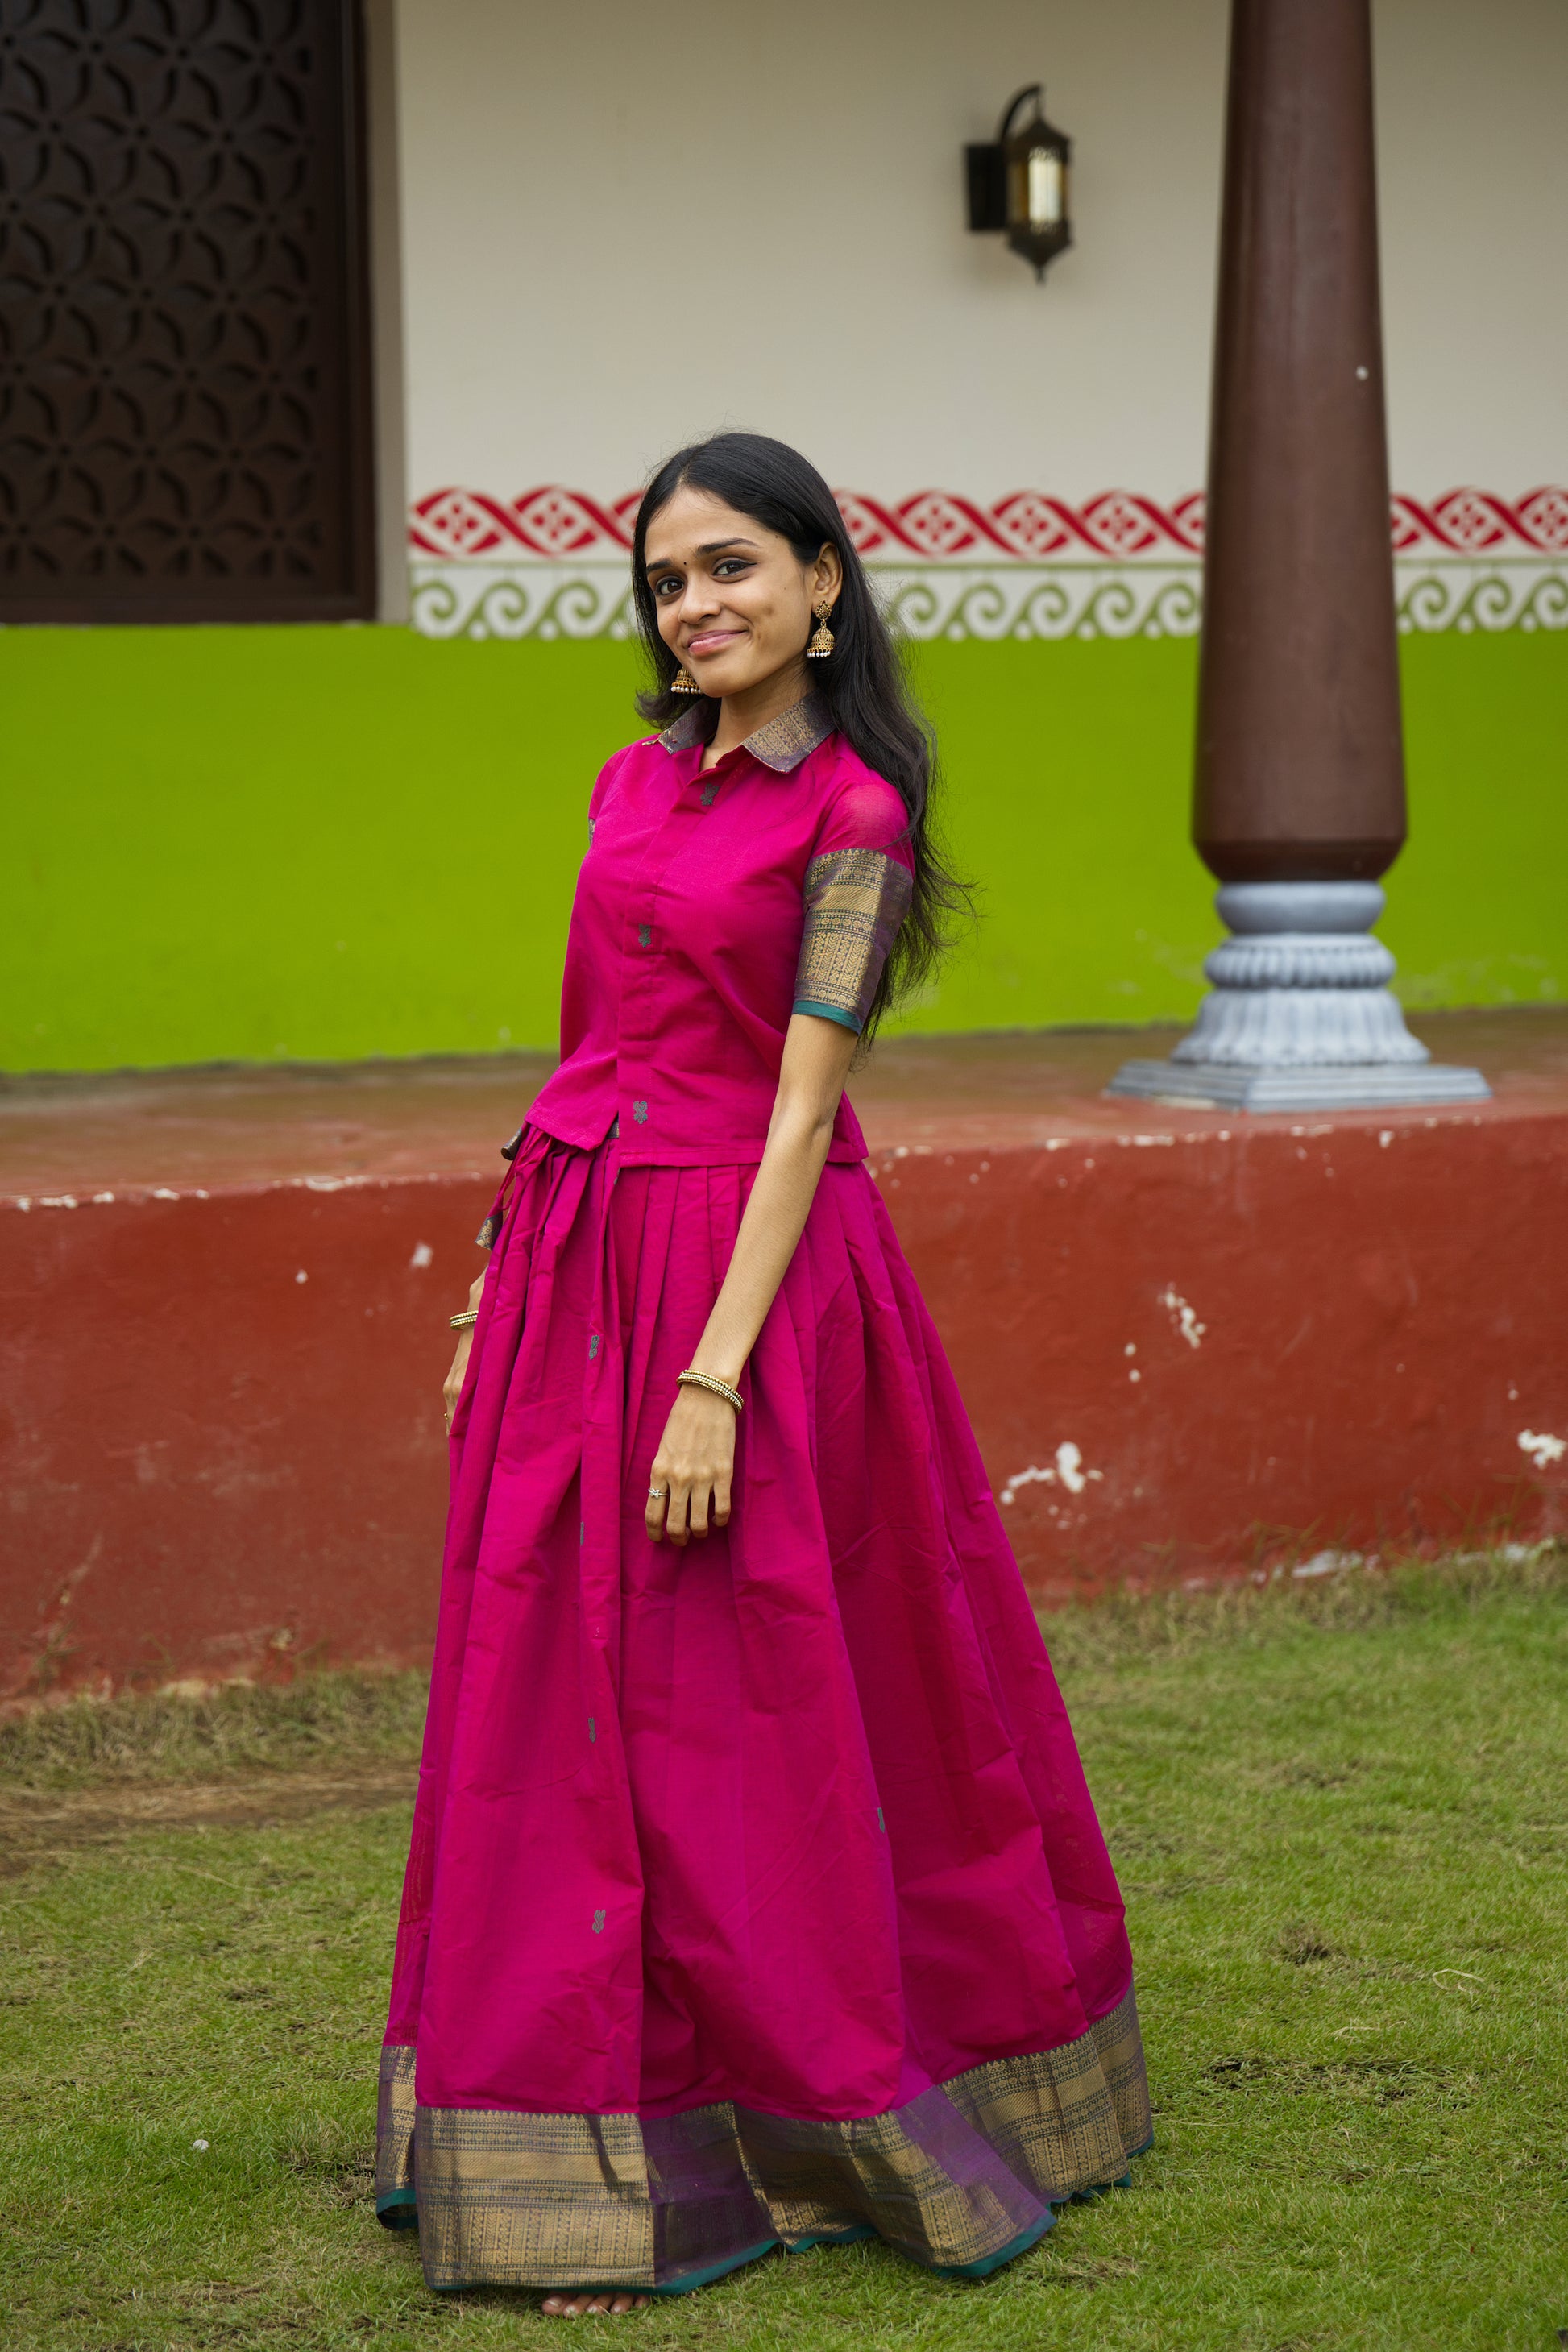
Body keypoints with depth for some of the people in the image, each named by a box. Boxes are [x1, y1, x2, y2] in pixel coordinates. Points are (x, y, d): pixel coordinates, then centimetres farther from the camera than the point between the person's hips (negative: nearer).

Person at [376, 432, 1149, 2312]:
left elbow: (800, 1111, -14)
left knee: (738, 1722, -1)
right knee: (556, 1711, 8)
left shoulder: (848, 814, -9)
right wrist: (498, 1306, 14)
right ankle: (605, 2160, 17)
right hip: (574, 1266, 7)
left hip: (745, 1263, -7)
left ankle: (820, 2121, 14)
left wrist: (715, 1380, -20)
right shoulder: (636, 780, 12)